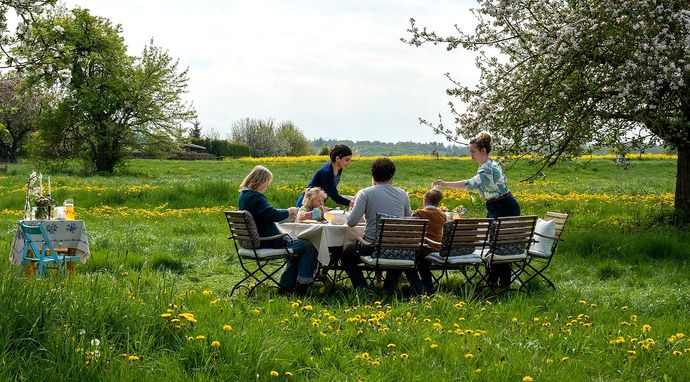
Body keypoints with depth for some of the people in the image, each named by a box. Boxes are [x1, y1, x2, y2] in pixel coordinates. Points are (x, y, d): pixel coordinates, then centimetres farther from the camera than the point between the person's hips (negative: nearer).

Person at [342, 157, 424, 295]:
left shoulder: (365, 193, -7)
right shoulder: (403, 194, 6)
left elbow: (352, 222, -12)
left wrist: (353, 208, 9)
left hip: (373, 248, -3)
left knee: (346, 254, 24)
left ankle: (362, 288, 6)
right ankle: (390, 287, 26)